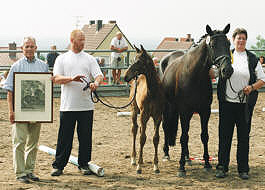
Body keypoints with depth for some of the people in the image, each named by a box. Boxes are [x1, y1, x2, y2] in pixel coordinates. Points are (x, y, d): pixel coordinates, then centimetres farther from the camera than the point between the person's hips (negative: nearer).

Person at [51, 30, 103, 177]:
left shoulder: (89, 59, 10)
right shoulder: (62, 59, 7)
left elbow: (99, 75, 0)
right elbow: (56, 78, -3)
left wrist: (95, 83, -23)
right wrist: (71, 79, -20)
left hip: (86, 105, 1)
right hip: (67, 106, -1)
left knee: (85, 137, 6)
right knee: (64, 137, 2)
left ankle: (83, 164, 17)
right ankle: (58, 165, 10)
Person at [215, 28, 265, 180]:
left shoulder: (253, 59, 5)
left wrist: (252, 87, -11)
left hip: (245, 103, 0)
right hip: (227, 103, 0)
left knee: (244, 136, 5)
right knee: (224, 135, 4)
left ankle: (243, 169, 14)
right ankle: (222, 167, 15)